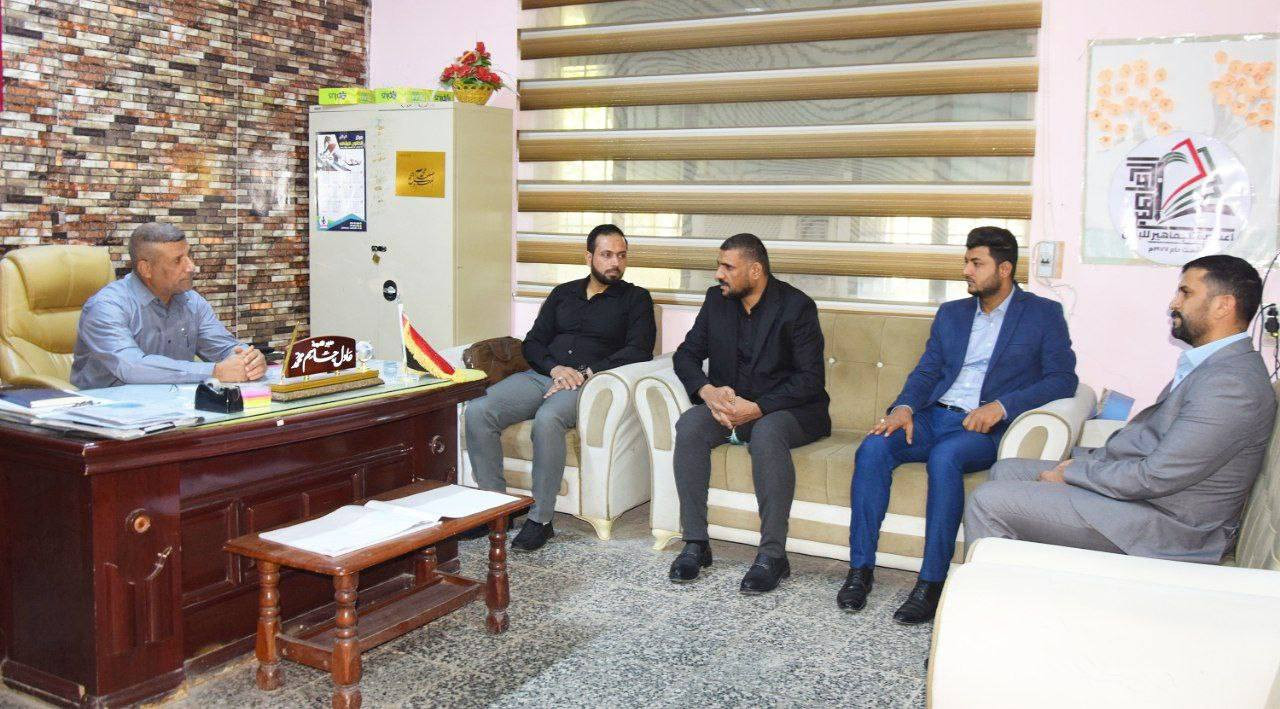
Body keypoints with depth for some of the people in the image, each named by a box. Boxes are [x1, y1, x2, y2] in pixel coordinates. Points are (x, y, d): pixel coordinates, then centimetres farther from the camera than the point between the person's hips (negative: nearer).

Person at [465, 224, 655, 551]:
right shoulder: (563, 293, 22)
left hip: (588, 382, -4)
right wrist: (555, 368, -6)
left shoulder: (636, 299, 10)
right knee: (477, 411, -21)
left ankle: (540, 520, -26)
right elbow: (532, 343, 16)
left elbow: (638, 352, -4)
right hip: (540, 375, 5)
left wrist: (587, 373, -13)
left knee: (547, 419, -38)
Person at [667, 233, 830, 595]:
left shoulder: (797, 306, -10)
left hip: (785, 408, -4)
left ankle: (773, 554, -30)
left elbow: (811, 379, -14)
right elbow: (686, 354, 7)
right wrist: (708, 392, -15)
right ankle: (695, 543, -20)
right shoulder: (717, 300, 6)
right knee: (689, 426, -26)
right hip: (728, 404, 5)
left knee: (766, 433, -38)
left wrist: (756, 408, -25)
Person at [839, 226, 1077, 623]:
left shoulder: (1044, 314, 7)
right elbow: (927, 371, 15)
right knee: (873, 448, -24)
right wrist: (904, 407, -8)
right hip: (933, 416, 5)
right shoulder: (951, 314, 21)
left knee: (944, 456, -37)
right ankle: (860, 569, -20)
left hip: (985, 427, -4)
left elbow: (1063, 379, -3)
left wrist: (1002, 406, -17)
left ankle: (932, 583, -30)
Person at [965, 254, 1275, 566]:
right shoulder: (1207, 365, 12)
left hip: (1162, 525, -10)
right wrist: (1085, 462, 3)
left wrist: (1071, 473, -13)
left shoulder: (1231, 384, -22)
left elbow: (1157, 477, -25)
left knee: (989, 500, -16)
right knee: (1005, 470, 15)